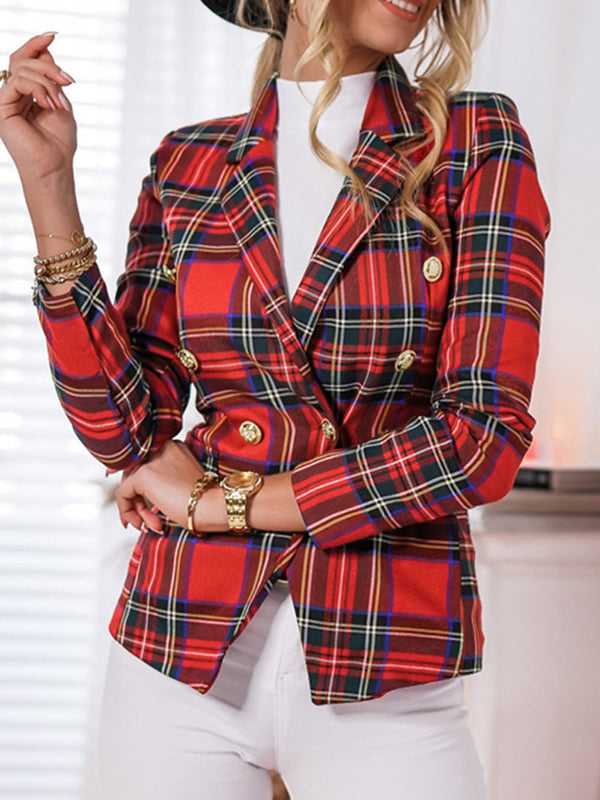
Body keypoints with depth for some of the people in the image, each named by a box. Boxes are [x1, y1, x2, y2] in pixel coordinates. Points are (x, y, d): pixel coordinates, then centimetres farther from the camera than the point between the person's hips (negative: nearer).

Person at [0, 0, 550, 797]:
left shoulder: (478, 142, -2)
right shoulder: (189, 163, 5)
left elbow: (485, 437, -11)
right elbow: (125, 427, -2)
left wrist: (227, 501, -9)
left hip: (381, 676, -2)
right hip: (182, 645, 2)